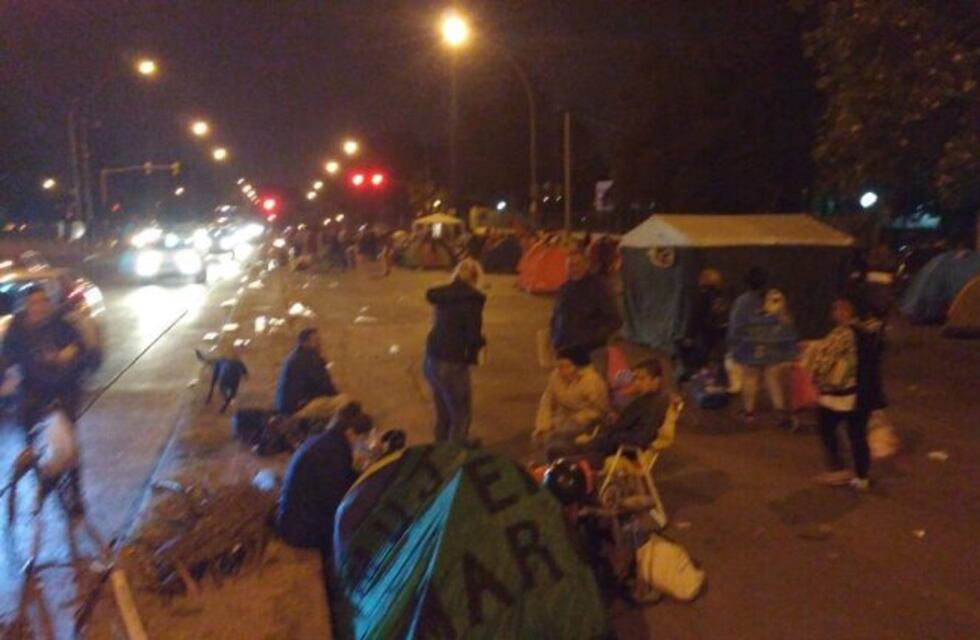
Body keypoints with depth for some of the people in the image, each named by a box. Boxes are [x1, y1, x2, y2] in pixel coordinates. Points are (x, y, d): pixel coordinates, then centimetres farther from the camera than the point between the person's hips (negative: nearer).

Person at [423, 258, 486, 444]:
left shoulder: (443, 294, 7)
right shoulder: (471, 299, -14)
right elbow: (474, 337, -18)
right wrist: (481, 342, 4)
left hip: (431, 361, 7)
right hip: (451, 364, -7)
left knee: (442, 415, 22)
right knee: (460, 417, 8)